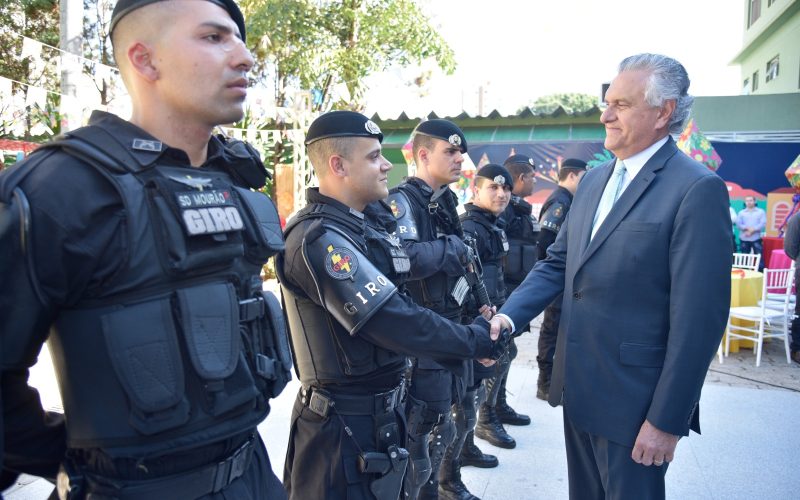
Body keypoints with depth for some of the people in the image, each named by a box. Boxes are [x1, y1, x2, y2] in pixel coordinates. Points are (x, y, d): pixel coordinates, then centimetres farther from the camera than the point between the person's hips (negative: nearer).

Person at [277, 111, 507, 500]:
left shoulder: (366, 224, 7)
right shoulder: (318, 239, -23)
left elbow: (397, 307, 9)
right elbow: (392, 322, -27)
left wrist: (461, 347, 1)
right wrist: (475, 340, -15)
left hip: (380, 410, 9)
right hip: (346, 423, -9)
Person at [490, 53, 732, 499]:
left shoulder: (697, 189, -16)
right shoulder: (594, 180, 8)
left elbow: (699, 318, -18)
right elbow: (558, 263, 9)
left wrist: (667, 420, -17)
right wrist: (509, 316, -7)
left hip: (633, 402, -7)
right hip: (579, 389, 7)